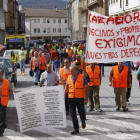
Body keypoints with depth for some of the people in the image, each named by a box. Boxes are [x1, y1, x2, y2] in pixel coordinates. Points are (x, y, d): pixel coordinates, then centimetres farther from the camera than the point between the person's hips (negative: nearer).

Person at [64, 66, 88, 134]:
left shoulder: (82, 77, -3)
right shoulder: (69, 78, 7)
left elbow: (86, 88, -1)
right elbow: (66, 88, 14)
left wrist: (86, 98, -6)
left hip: (80, 98, -3)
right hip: (71, 98, 3)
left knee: (81, 111, 2)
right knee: (73, 113, 0)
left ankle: (83, 121, 37)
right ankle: (76, 128, 8)